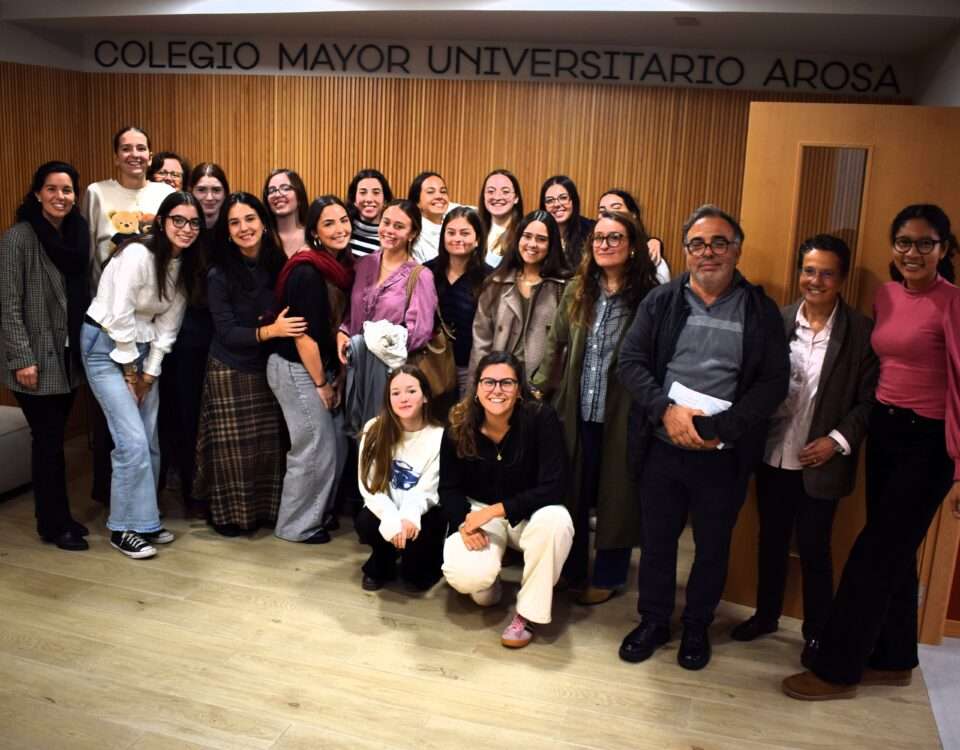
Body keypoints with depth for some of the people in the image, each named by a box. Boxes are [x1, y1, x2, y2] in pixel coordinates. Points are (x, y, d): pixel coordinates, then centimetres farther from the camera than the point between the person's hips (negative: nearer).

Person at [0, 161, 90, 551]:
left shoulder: (75, 236, 9)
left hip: (67, 357, 5)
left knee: (54, 439, 12)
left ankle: (58, 517, 23)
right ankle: (54, 525, 12)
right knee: (47, 440, 0)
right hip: (36, 359, -5)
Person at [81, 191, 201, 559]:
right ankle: (124, 527, 2)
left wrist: (150, 371, 0)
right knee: (133, 441, -11)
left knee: (150, 441, 6)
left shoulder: (184, 264, 2)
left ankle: (144, 519, 21)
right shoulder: (138, 255, -21)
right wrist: (130, 370, -11)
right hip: (106, 345, -7)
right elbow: (119, 317, -20)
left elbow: (168, 322, 3)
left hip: (142, 347, 7)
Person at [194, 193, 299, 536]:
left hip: (269, 368, 4)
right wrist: (270, 331, -28)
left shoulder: (278, 264, -2)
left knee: (270, 444, 9)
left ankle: (265, 510, 25)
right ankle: (228, 514, 19)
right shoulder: (219, 275, -13)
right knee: (233, 447, 2)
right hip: (230, 371, -4)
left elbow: (290, 317, 6)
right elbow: (227, 332, -16)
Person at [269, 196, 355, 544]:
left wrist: (337, 378, 6)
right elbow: (304, 335, -20)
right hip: (297, 371, -8)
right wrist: (320, 384, -12)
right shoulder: (306, 272, -20)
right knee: (315, 450, 1)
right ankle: (297, 526, 19)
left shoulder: (343, 266, 5)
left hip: (324, 367, 8)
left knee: (336, 446, 13)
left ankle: (319, 512, 33)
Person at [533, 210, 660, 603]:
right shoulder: (577, 291, 5)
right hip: (576, 411, 4)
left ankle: (607, 576, 28)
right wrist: (542, 388, 9)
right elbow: (555, 344, 11)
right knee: (571, 490, 14)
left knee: (615, 494, 10)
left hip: (621, 415, -4)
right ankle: (570, 570, 32)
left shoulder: (648, 297, -10)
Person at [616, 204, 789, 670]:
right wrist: (667, 410, -17)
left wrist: (720, 430, -17)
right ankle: (653, 621, 33)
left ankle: (697, 627, 35)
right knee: (657, 539, 13)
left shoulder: (761, 310, -1)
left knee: (713, 547, 14)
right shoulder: (660, 301, 3)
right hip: (662, 445, 1)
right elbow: (630, 361, -2)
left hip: (724, 453, -1)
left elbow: (774, 381, -6)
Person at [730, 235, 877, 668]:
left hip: (821, 462, -2)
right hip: (774, 456, 3)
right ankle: (765, 615, 35)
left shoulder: (861, 331, -8)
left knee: (814, 549, 8)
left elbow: (870, 399, -6)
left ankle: (816, 632, 28)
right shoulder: (777, 320, -2)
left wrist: (839, 440, -14)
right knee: (771, 540, 17)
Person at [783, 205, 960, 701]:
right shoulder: (885, 296, 7)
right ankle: (894, 660, 31)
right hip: (883, 432, 7)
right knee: (895, 551, 16)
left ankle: (836, 669, 10)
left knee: (874, 552, -2)